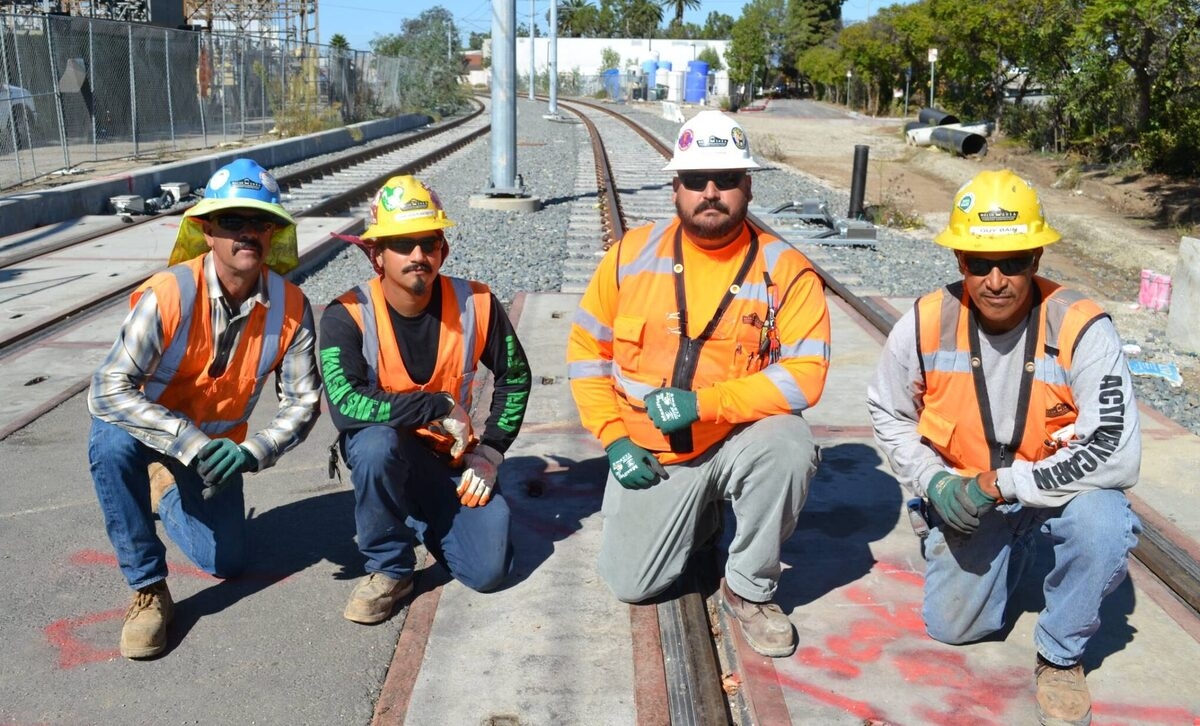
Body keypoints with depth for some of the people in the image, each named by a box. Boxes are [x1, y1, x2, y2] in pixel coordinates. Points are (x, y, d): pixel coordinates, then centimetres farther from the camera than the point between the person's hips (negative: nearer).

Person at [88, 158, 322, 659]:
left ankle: (165, 492, 36)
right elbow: (108, 390, -33)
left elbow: (303, 402, -13)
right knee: (112, 444, -38)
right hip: (148, 424, -3)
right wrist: (190, 441, -42)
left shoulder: (291, 307, -21)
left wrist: (250, 452, -30)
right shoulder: (168, 295, -30)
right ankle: (148, 590, -20)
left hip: (219, 440, 3)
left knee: (226, 562, 4)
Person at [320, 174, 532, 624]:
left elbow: (515, 378, 4)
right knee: (377, 441, -38)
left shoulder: (475, 304, -12)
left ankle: (423, 518, 22)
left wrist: (490, 453, -4)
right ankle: (389, 569, -12)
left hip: (450, 457, 2)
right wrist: (439, 406, -30)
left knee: (488, 571, -13)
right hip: (381, 451, -2)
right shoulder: (348, 316, -20)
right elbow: (345, 406, -34)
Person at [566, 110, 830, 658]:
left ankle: (750, 590, -8)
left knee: (789, 444, -34)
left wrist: (702, 403, -28)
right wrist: (613, 438, -7)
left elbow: (805, 374, -19)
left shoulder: (785, 270, -11)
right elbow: (587, 349, 3)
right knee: (631, 585, -5)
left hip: (738, 442, -2)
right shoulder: (633, 253, -4)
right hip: (650, 454, 2)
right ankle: (697, 514, 30)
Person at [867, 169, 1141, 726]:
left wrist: (1003, 483, -28)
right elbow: (888, 414, 0)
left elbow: (1116, 456, -31)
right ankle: (1013, 548, 32)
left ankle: (1060, 655, -6)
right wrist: (935, 483, -15)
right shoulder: (925, 324, -17)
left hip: (1059, 489, -2)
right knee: (952, 626, -1)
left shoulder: (1080, 329, -26)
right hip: (968, 494, 3)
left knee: (1103, 521, -35)